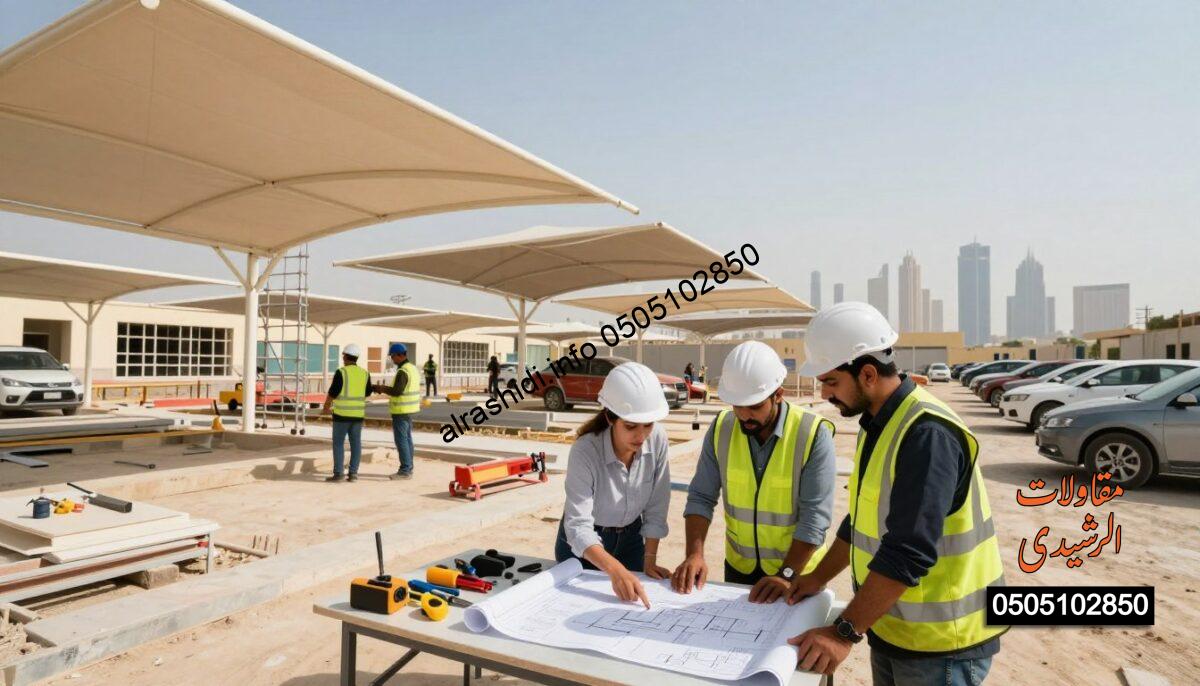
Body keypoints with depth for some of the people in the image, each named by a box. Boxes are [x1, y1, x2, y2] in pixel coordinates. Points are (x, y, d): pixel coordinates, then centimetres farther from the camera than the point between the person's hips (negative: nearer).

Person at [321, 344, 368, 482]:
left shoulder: (341, 372, -12)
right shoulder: (364, 373, 4)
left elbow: (332, 393, -9)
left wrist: (325, 408, 7)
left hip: (342, 413, -4)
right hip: (358, 413, 4)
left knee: (338, 443, 3)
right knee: (356, 443, 6)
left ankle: (338, 474, 1)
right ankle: (353, 473, 5)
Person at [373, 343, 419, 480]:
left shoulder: (403, 371, -20)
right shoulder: (412, 368, 12)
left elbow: (397, 391, -25)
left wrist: (382, 389, -9)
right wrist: (386, 388, 13)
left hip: (401, 410, -10)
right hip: (408, 409, 10)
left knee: (401, 440, -5)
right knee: (407, 439, 12)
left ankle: (405, 471, -1)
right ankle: (408, 469, 17)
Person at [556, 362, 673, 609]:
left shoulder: (658, 439, -22)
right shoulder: (585, 451, -33)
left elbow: (656, 506, -12)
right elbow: (578, 526, -36)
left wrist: (650, 559, -12)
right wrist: (615, 570, -49)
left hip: (630, 538, 3)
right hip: (582, 544, -3)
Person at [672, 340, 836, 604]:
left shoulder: (814, 434, -21)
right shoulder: (721, 428, -10)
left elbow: (815, 516, -22)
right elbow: (701, 497, -7)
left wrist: (787, 575, -28)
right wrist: (695, 554, -19)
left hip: (797, 569, -3)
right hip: (738, 566, 3)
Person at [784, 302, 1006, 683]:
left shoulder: (927, 433, -24)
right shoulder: (877, 423, 5)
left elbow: (909, 552, -29)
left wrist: (844, 632, -26)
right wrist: (819, 577, 14)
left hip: (940, 642, -8)